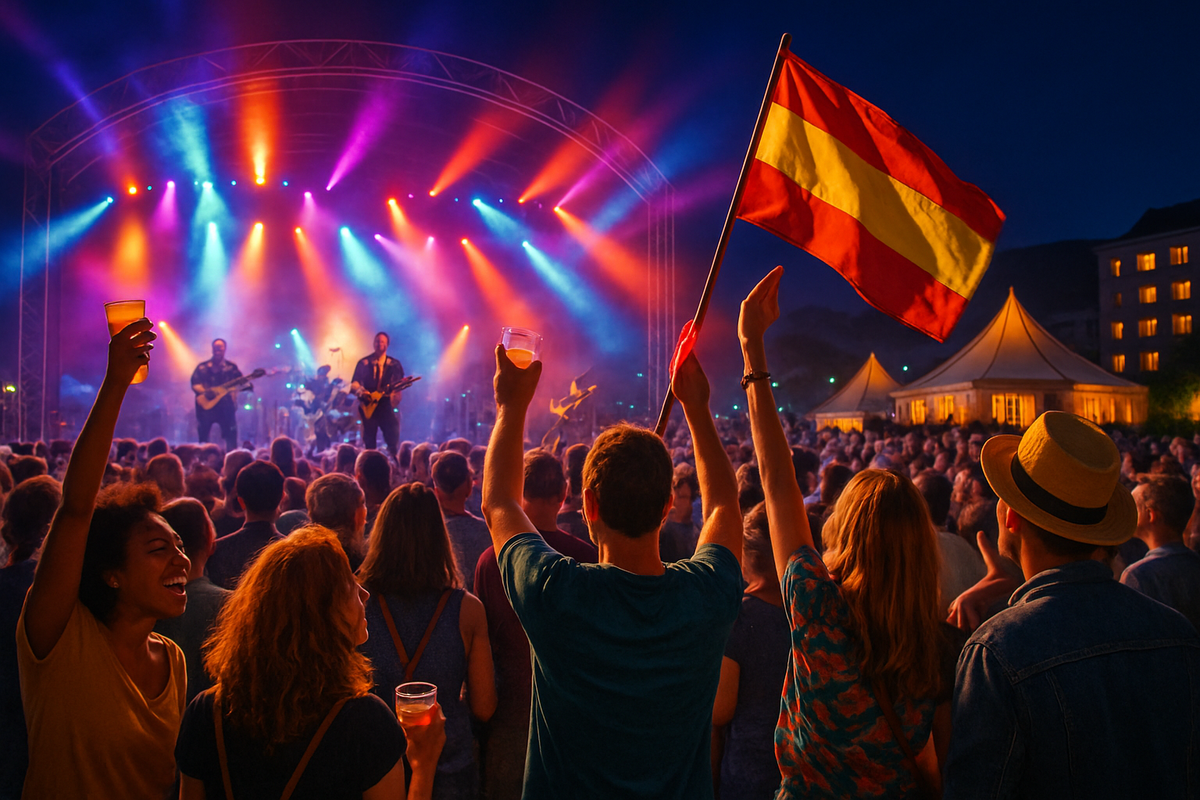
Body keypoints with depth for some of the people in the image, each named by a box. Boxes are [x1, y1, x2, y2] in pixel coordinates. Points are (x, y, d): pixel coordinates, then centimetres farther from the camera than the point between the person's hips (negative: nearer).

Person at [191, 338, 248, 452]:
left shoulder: (231, 367, 7)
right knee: (203, 436, 5)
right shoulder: (202, 367, 6)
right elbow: (194, 383, 0)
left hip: (226, 406, 0)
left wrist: (248, 385, -19)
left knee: (231, 437, -4)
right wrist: (204, 391, -18)